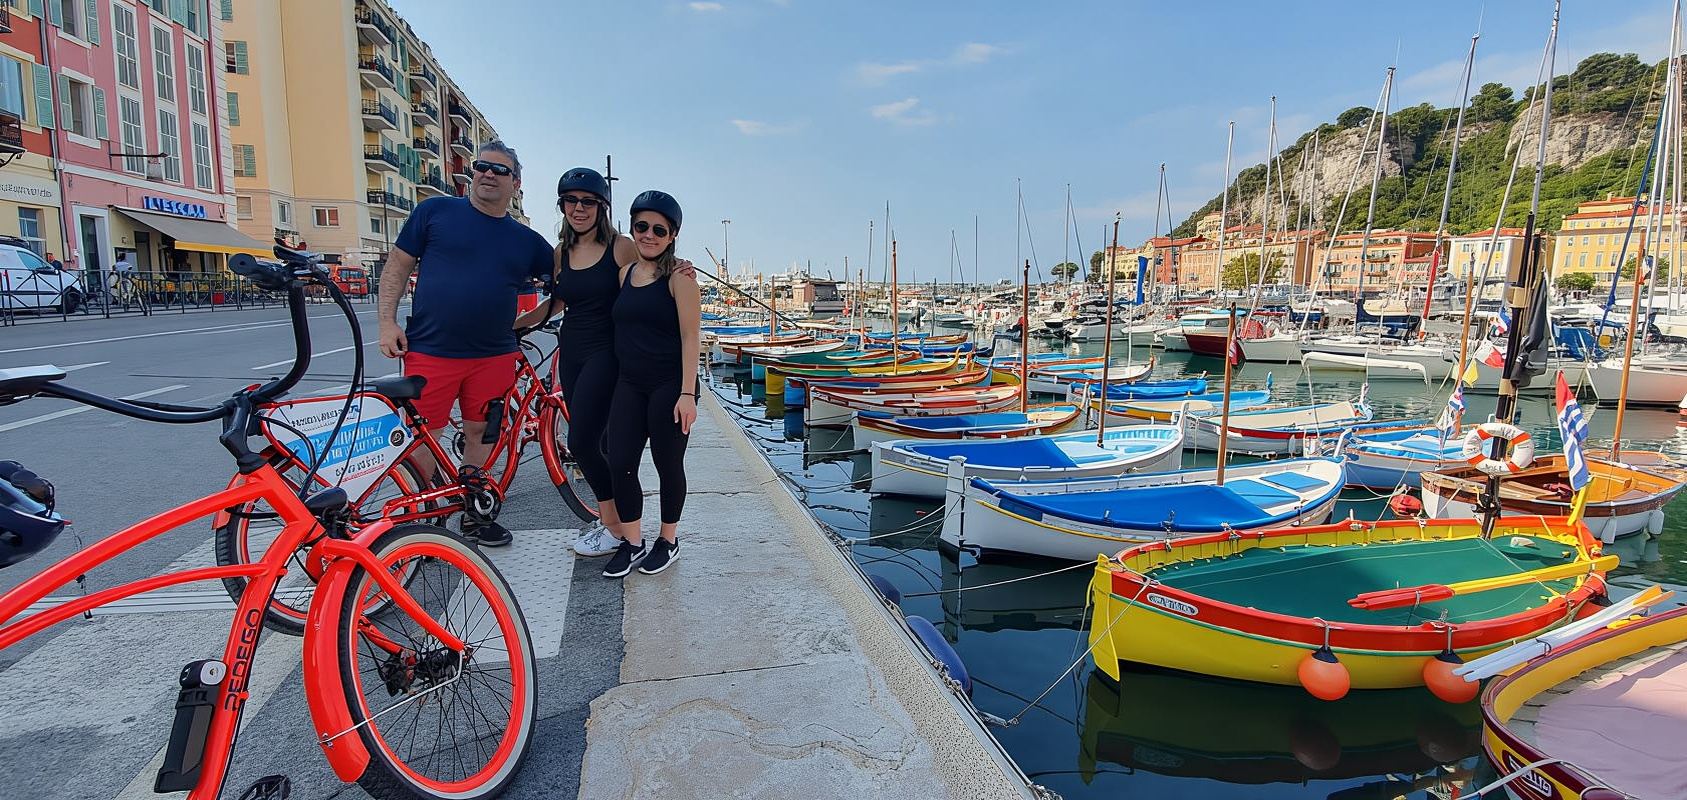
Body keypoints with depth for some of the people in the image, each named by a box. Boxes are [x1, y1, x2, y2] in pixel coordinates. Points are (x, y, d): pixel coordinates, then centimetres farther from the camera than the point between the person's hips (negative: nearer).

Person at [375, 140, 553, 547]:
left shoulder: (527, 240, 8)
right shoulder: (435, 211, 3)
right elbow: (397, 265, 4)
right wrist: (387, 321, -3)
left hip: (493, 357, 3)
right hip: (430, 351, -2)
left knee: (480, 434, 11)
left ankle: (474, 513, 26)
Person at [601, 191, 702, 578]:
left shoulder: (679, 276, -9)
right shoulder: (625, 273, 10)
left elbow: (690, 336, -13)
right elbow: (621, 326, 15)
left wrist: (687, 393, -17)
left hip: (669, 385, -5)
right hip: (629, 383, 6)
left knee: (668, 465, 7)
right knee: (620, 464, 3)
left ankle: (668, 540, 26)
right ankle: (632, 543, 20)